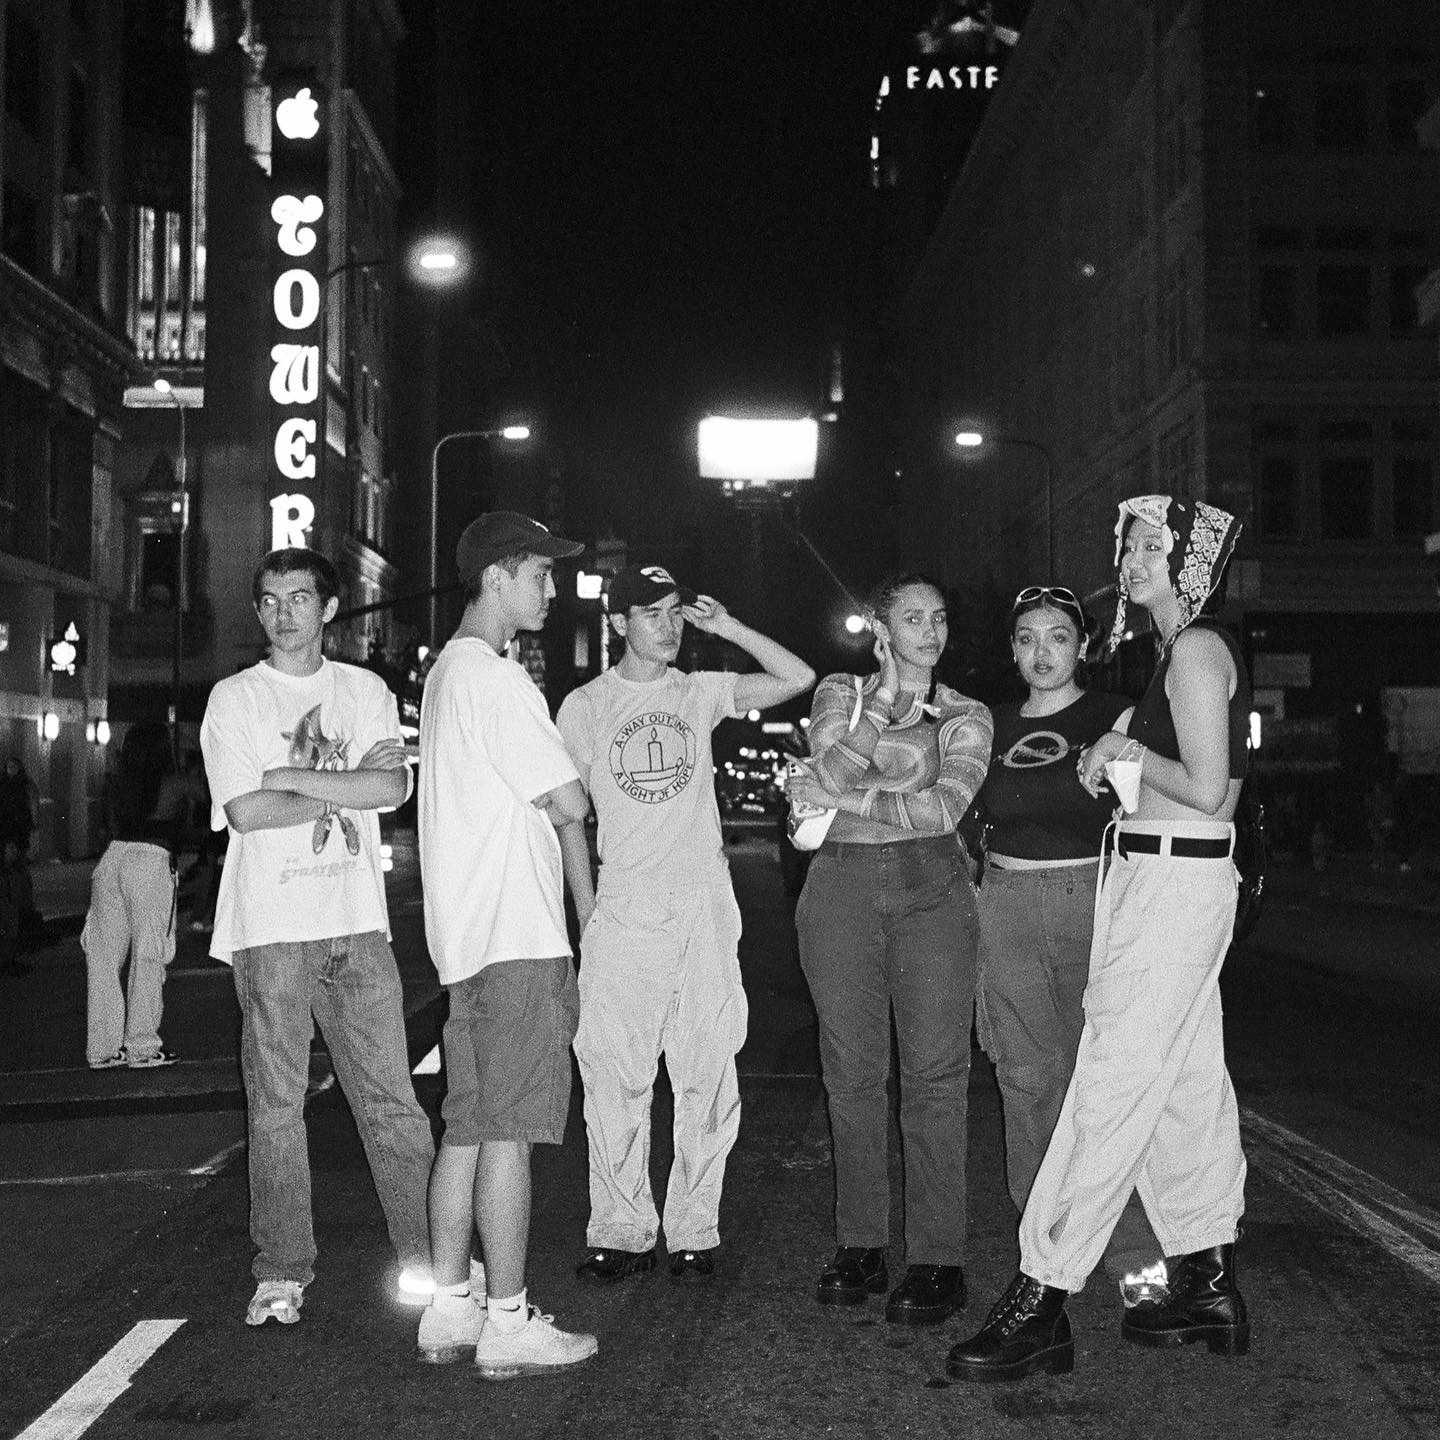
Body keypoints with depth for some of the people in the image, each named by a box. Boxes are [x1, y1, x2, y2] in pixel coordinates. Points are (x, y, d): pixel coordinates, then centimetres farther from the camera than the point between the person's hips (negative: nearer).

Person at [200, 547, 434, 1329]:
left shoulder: (366, 691, 11)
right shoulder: (234, 699, 4)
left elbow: (394, 788, -4)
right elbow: (244, 809, -8)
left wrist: (289, 776, -8)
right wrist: (343, 790, -4)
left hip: (356, 919, 2)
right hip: (269, 925, -2)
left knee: (390, 1094, 2)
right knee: (275, 1102, 2)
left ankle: (423, 1250, 10)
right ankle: (282, 1273, 9)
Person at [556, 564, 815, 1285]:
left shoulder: (700, 692, 9)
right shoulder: (585, 705, 6)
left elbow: (798, 678, 5)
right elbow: (568, 812, 8)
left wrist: (725, 627, 0)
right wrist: (586, 909, 1)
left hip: (705, 907, 1)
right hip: (623, 909, -1)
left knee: (707, 1079, 2)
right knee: (614, 1077, -2)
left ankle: (693, 1232, 11)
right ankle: (621, 1232, 7)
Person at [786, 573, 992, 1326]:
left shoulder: (966, 715, 11)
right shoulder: (840, 693, 14)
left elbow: (944, 807, -6)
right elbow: (831, 769, -6)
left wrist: (844, 799, -7)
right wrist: (889, 698, -9)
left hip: (930, 888, -1)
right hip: (842, 888, 1)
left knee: (934, 1072, -6)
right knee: (852, 1071, 3)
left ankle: (935, 1260, -2)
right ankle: (859, 1248, 12)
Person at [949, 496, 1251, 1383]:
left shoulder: (1196, 647, -13)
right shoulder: (1193, 647, 17)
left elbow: (1207, 792, -20)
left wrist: (1129, 750, -7)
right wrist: (1122, 764, 11)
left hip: (1172, 882, -10)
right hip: (1170, 882, 10)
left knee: (1112, 1088, -10)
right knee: (1186, 1084, 14)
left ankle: (1043, 1302, -7)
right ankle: (1211, 1286, 22)